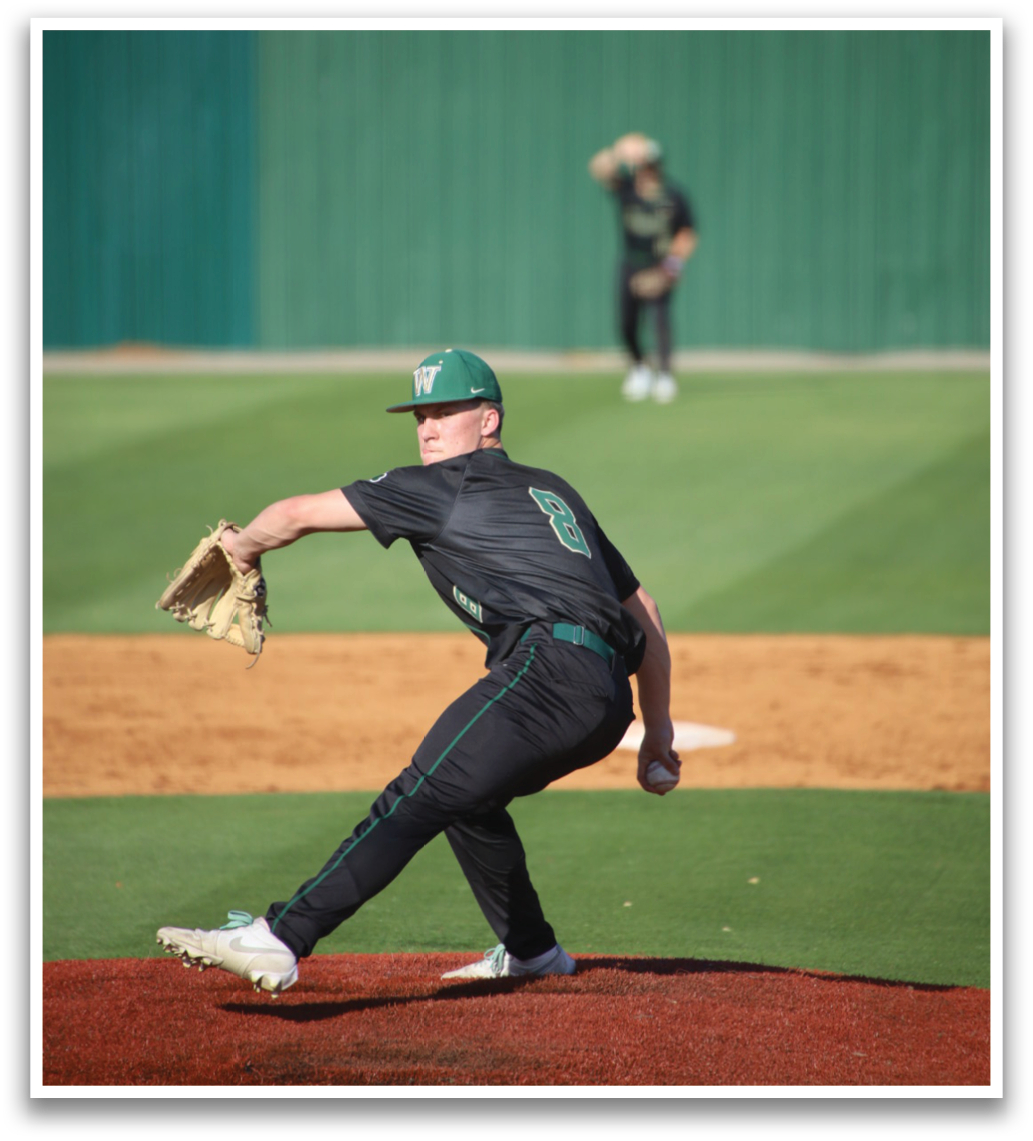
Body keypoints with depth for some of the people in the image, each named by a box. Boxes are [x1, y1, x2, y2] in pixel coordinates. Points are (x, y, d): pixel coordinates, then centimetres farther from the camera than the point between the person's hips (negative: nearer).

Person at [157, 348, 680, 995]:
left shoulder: (446, 486, 9)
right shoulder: (554, 493, 31)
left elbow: (299, 514, 9)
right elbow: (643, 610, 31)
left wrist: (243, 547, 30)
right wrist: (658, 729, 34)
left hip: (548, 669, -8)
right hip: (607, 702, 8)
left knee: (416, 801, -17)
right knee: (464, 793, 28)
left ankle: (277, 941, -28)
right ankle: (531, 950, 34)